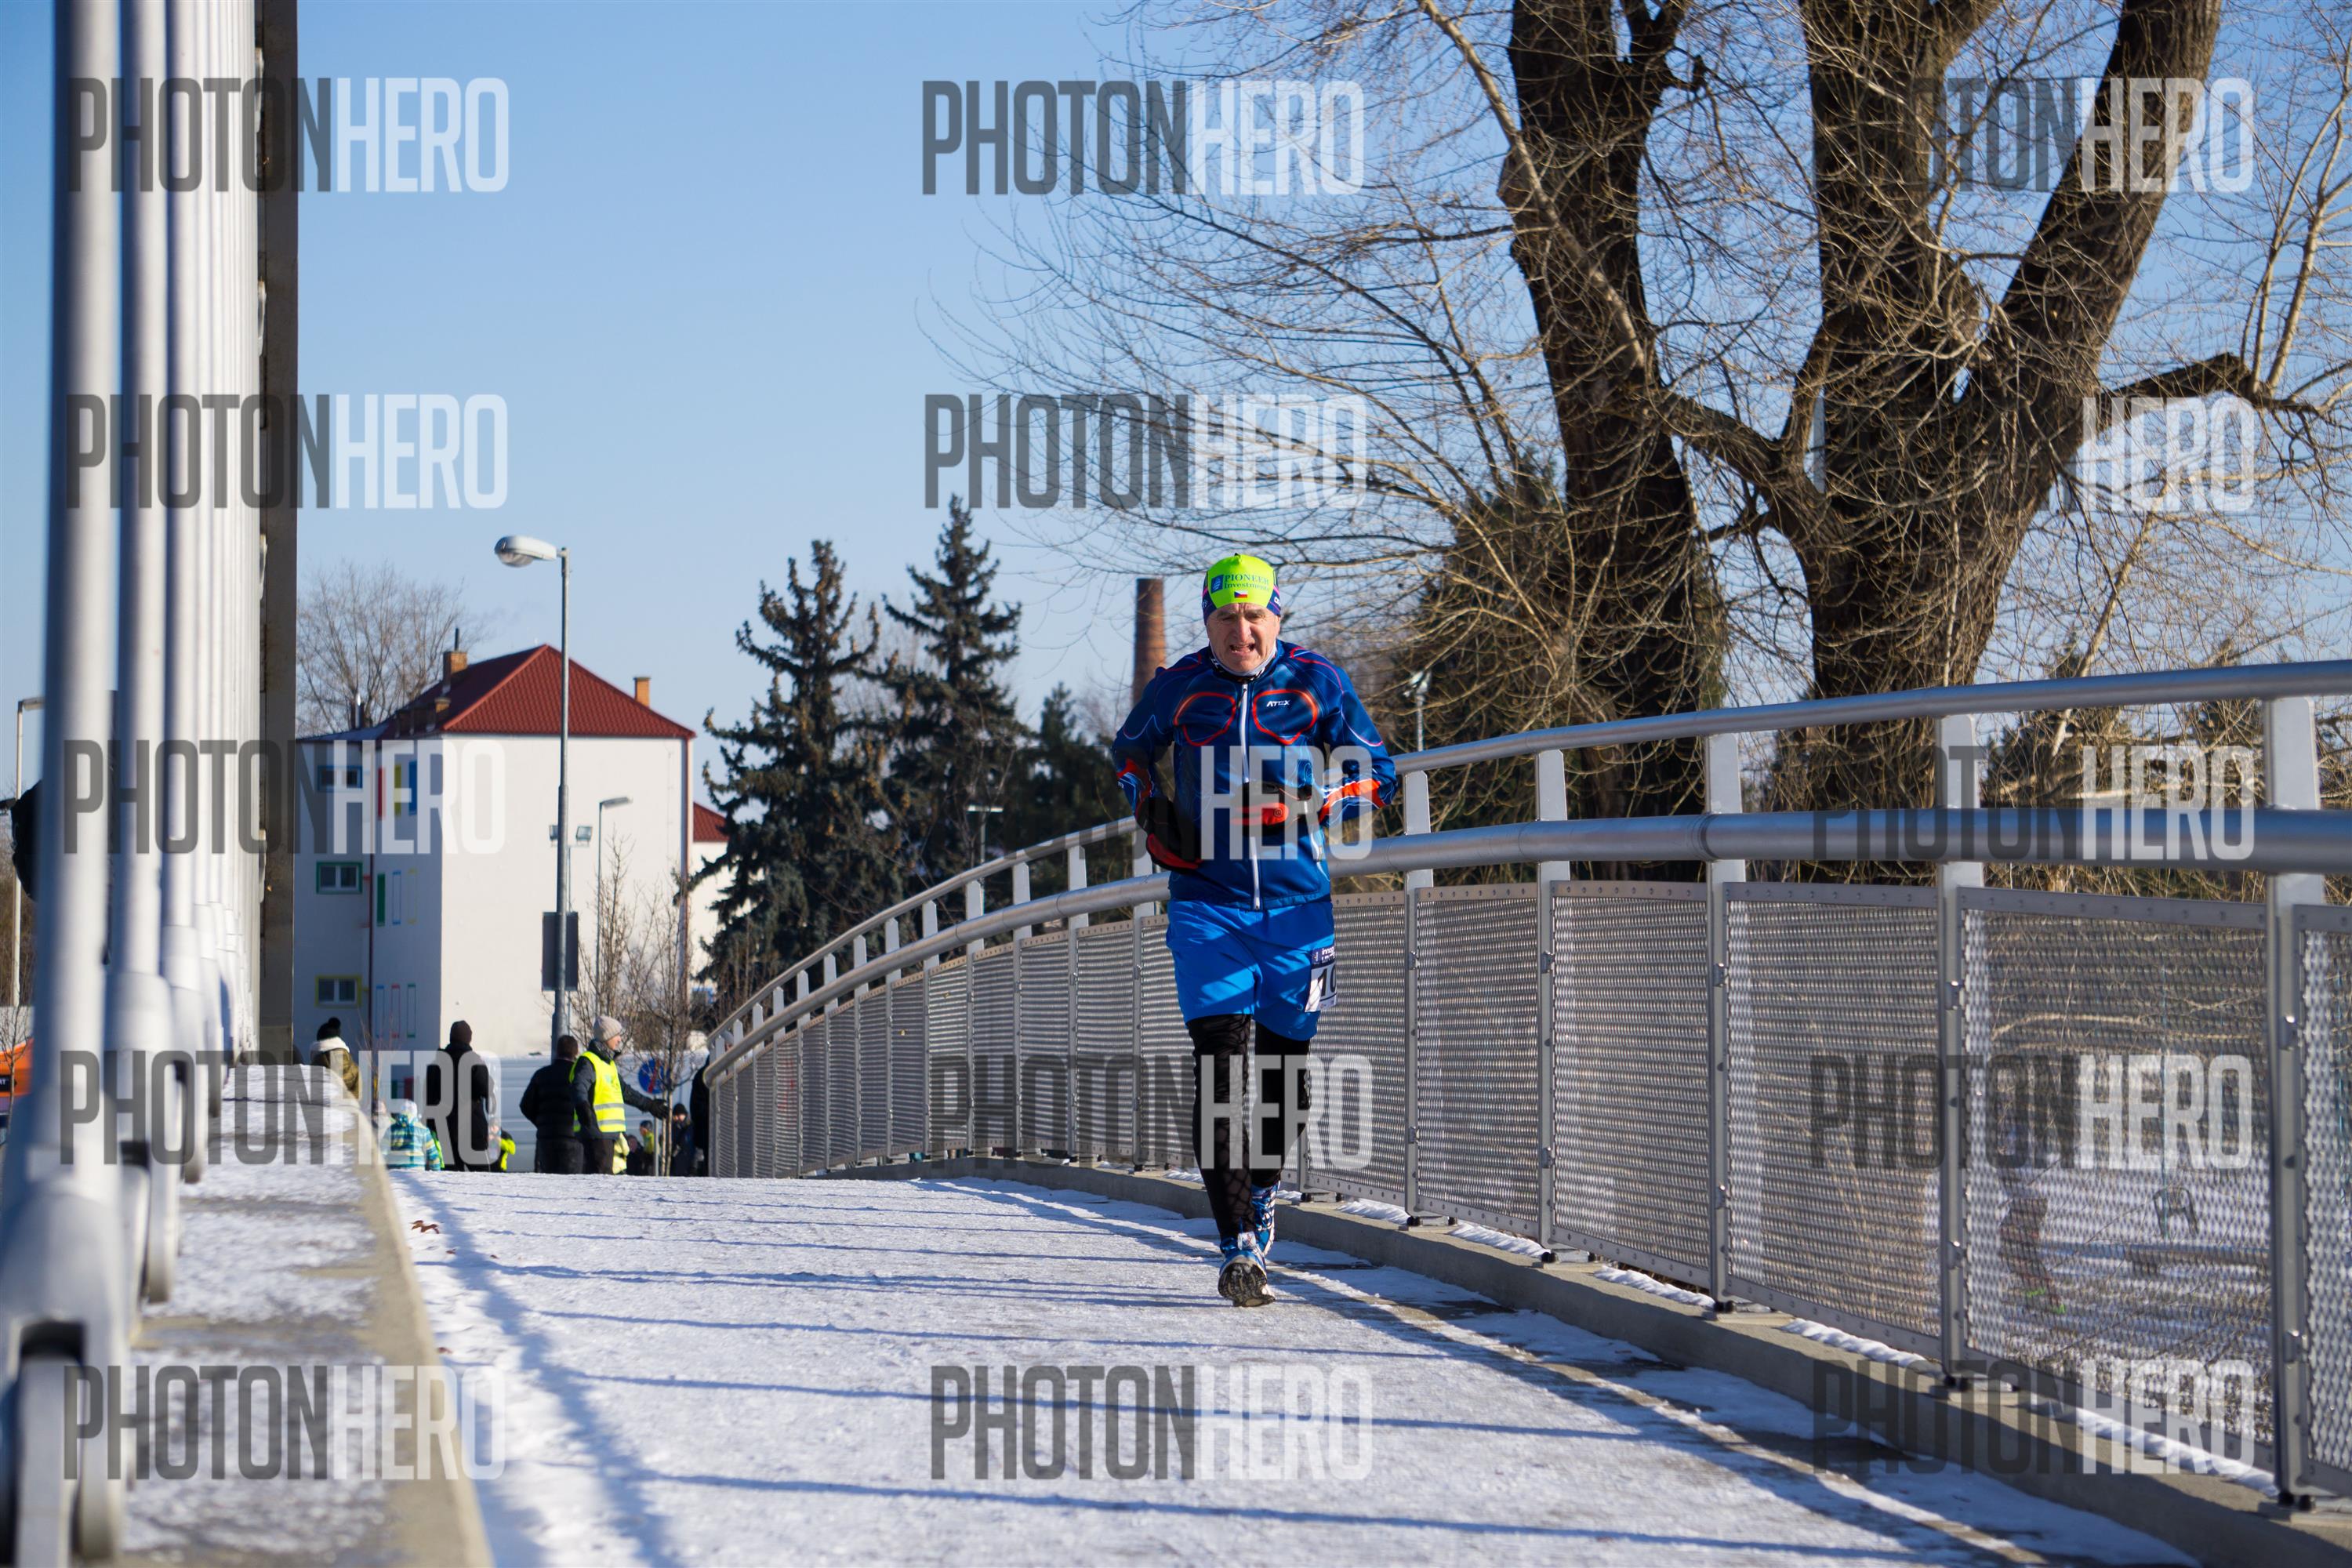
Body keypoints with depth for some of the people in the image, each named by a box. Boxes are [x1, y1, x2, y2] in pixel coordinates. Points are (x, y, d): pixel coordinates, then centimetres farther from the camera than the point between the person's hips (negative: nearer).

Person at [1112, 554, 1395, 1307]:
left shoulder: (1318, 682, -1)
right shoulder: (1178, 686, 1)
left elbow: (1377, 773, 5)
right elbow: (1130, 749, 21)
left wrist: (1311, 804, -14)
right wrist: (1152, 810, 2)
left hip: (1296, 904, 1)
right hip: (1207, 900, -1)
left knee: (1286, 1069, 8)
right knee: (1220, 1067, -13)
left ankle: (1259, 1193, 38)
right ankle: (1239, 1248, -14)